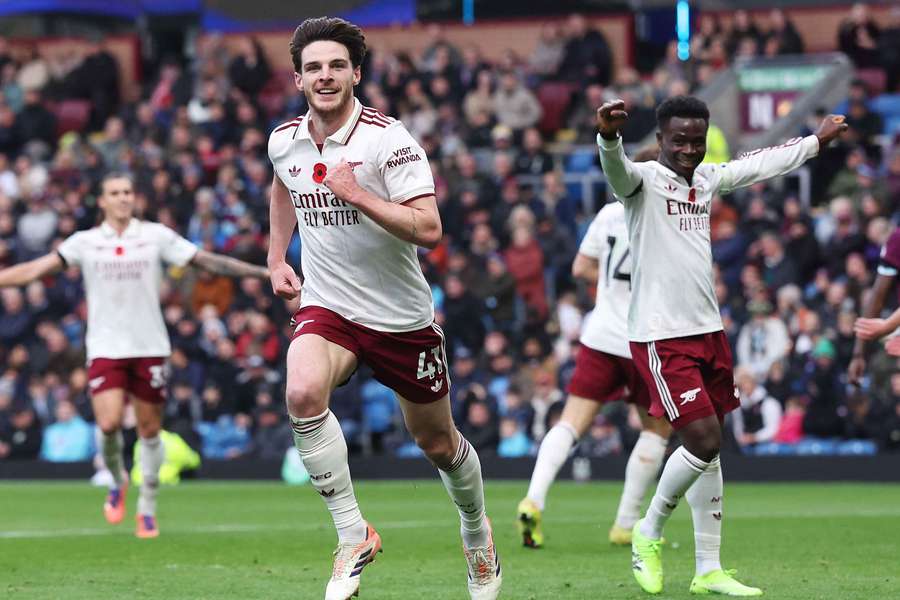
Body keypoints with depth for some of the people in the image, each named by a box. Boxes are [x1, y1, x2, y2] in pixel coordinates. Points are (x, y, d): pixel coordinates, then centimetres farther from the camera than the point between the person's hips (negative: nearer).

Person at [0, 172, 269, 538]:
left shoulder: (156, 236, 4)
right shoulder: (85, 242, 5)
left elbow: (208, 261, 5)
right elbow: (37, 269, 1)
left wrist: (264, 273, 0)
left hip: (150, 348, 1)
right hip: (105, 349, -1)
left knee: (150, 430, 3)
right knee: (109, 424, -17)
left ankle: (147, 509, 18)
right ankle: (117, 481, 13)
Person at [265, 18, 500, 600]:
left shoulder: (389, 140, -16)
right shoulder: (284, 141, 0)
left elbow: (429, 229, -24)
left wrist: (355, 193, -28)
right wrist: (277, 258, 20)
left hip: (402, 316, -2)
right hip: (326, 307, 2)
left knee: (439, 444, 11)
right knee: (303, 393, -30)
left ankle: (477, 532, 43)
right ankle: (353, 535, -19)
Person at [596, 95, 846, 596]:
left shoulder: (708, 178, 11)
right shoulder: (644, 179, -10)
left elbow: (762, 164, 29)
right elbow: (617, 169, -34)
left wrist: (818, 141, 41)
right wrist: (609, 137, -56)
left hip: (708, 331, 8)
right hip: (661, 337, -8)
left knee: (710, 448, 10)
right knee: (704, 441, -14)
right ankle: (648, 535, 9)